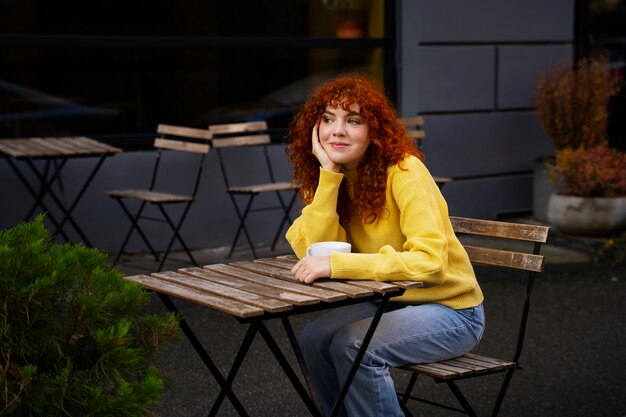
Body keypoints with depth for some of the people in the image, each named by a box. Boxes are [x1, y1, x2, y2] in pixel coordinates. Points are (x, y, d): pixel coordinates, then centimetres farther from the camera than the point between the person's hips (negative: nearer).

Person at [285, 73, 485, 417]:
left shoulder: (404, 172, -22)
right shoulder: (325, 176, -2)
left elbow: (430, 262, -33)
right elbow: (313, 252, -16)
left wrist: (336, 264, -37)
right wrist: (328, 174, -23)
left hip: (449, 309, -6)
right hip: (392, 302, 7)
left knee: (352, 347, -24)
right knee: (313, 339, -11)